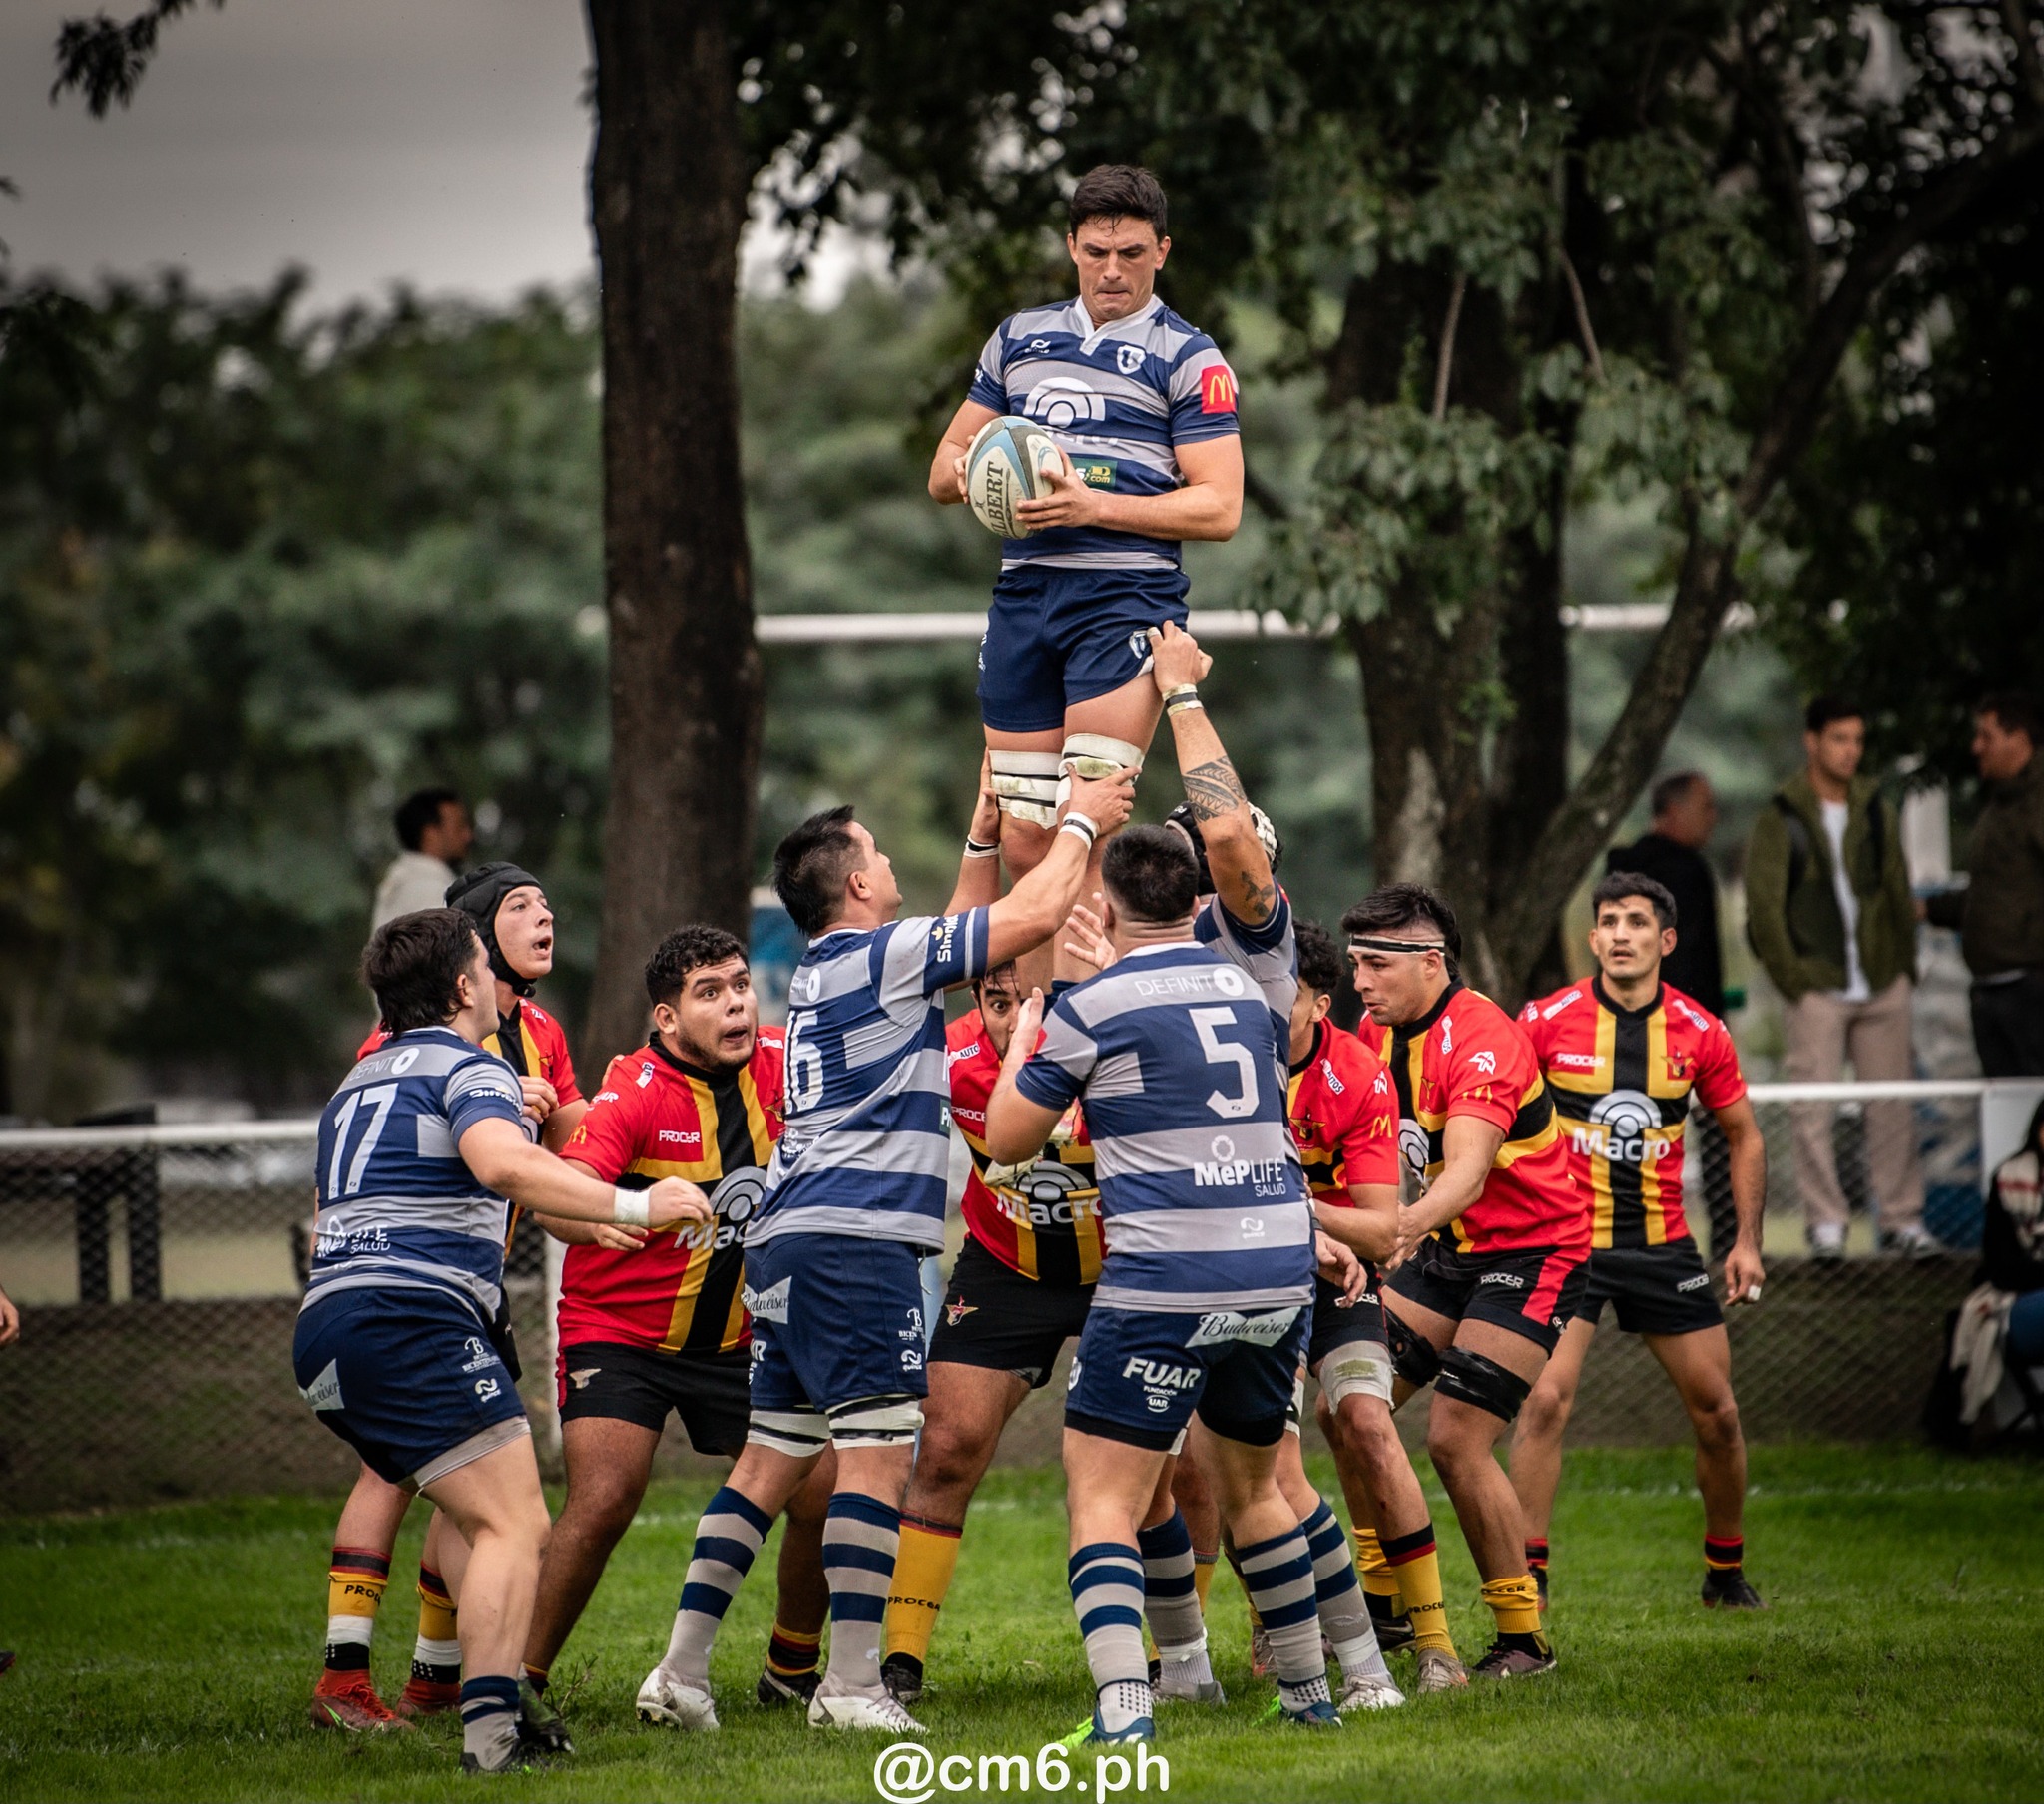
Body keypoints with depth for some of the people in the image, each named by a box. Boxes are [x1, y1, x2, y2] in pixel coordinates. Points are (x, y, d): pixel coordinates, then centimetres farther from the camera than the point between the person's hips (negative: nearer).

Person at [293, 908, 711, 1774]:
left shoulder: (360, 1081, 26)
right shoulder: (469, 1068, -2)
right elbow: (504, 1163, -25)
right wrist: (630, 1206, -27)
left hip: (325, 1326, 9)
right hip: (414, 1320, -9)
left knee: (481, 1522, 18)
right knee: (517, 1525, -12)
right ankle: (490, 1729, -25)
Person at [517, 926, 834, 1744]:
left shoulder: (778, 1066, -5)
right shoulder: (634, 1090, -21)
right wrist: (595, 1220, -58)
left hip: (737, 1334, 5)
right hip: (618, 1332, -5)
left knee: (826, 1492, 0)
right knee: (603, 1501, -22)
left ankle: (792, 1669, 22)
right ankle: (520, 1678, -11)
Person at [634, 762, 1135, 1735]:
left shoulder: (824, 971, 20)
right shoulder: (880, 956, -6)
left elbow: (977, 921, 33)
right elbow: (1034, 915, -6)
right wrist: (1083, 823, 8)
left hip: (787, 1246, 9)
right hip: (855, 1243, -9)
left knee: (769, 1461, 10)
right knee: (879, 1455, -8)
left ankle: (682, 1671, 7)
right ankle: (853, 1684, -13)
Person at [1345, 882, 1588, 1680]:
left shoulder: (1483, 1040, -24)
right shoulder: (1379, 1036, 2)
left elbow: (1467, 1171, -38)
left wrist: (1405, 1225, -56)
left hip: (1532, 1252, -8)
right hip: (1449, 1249, 8)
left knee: (1456, 1436, -16)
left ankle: (1523, 1638, -4)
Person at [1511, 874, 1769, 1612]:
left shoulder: (1699, 1032, -1)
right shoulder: (1547, 1020, -7)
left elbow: (1744, 1135, 11)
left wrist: (1747, 1241, 4)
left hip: (1663, 1242, 3)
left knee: (1716, 1410, 3)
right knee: (1546, 1399, -18)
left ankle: (1726, 1571, 22)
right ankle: (1527, 1574, -11)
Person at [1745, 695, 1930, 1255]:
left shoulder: (1876, 811, 11)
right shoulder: (1781, 820, -2)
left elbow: (1898, 892, 15)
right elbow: (1763, 909, -3)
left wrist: (1906, 967, 9)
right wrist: (1791, 978, -8)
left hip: (1883, 986, 4)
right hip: (1817, 990, -3)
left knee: (1893, 1107, 3)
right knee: (1813, 1111, -4)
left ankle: (1902, 1218, 8)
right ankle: (1826, 1223, 2)